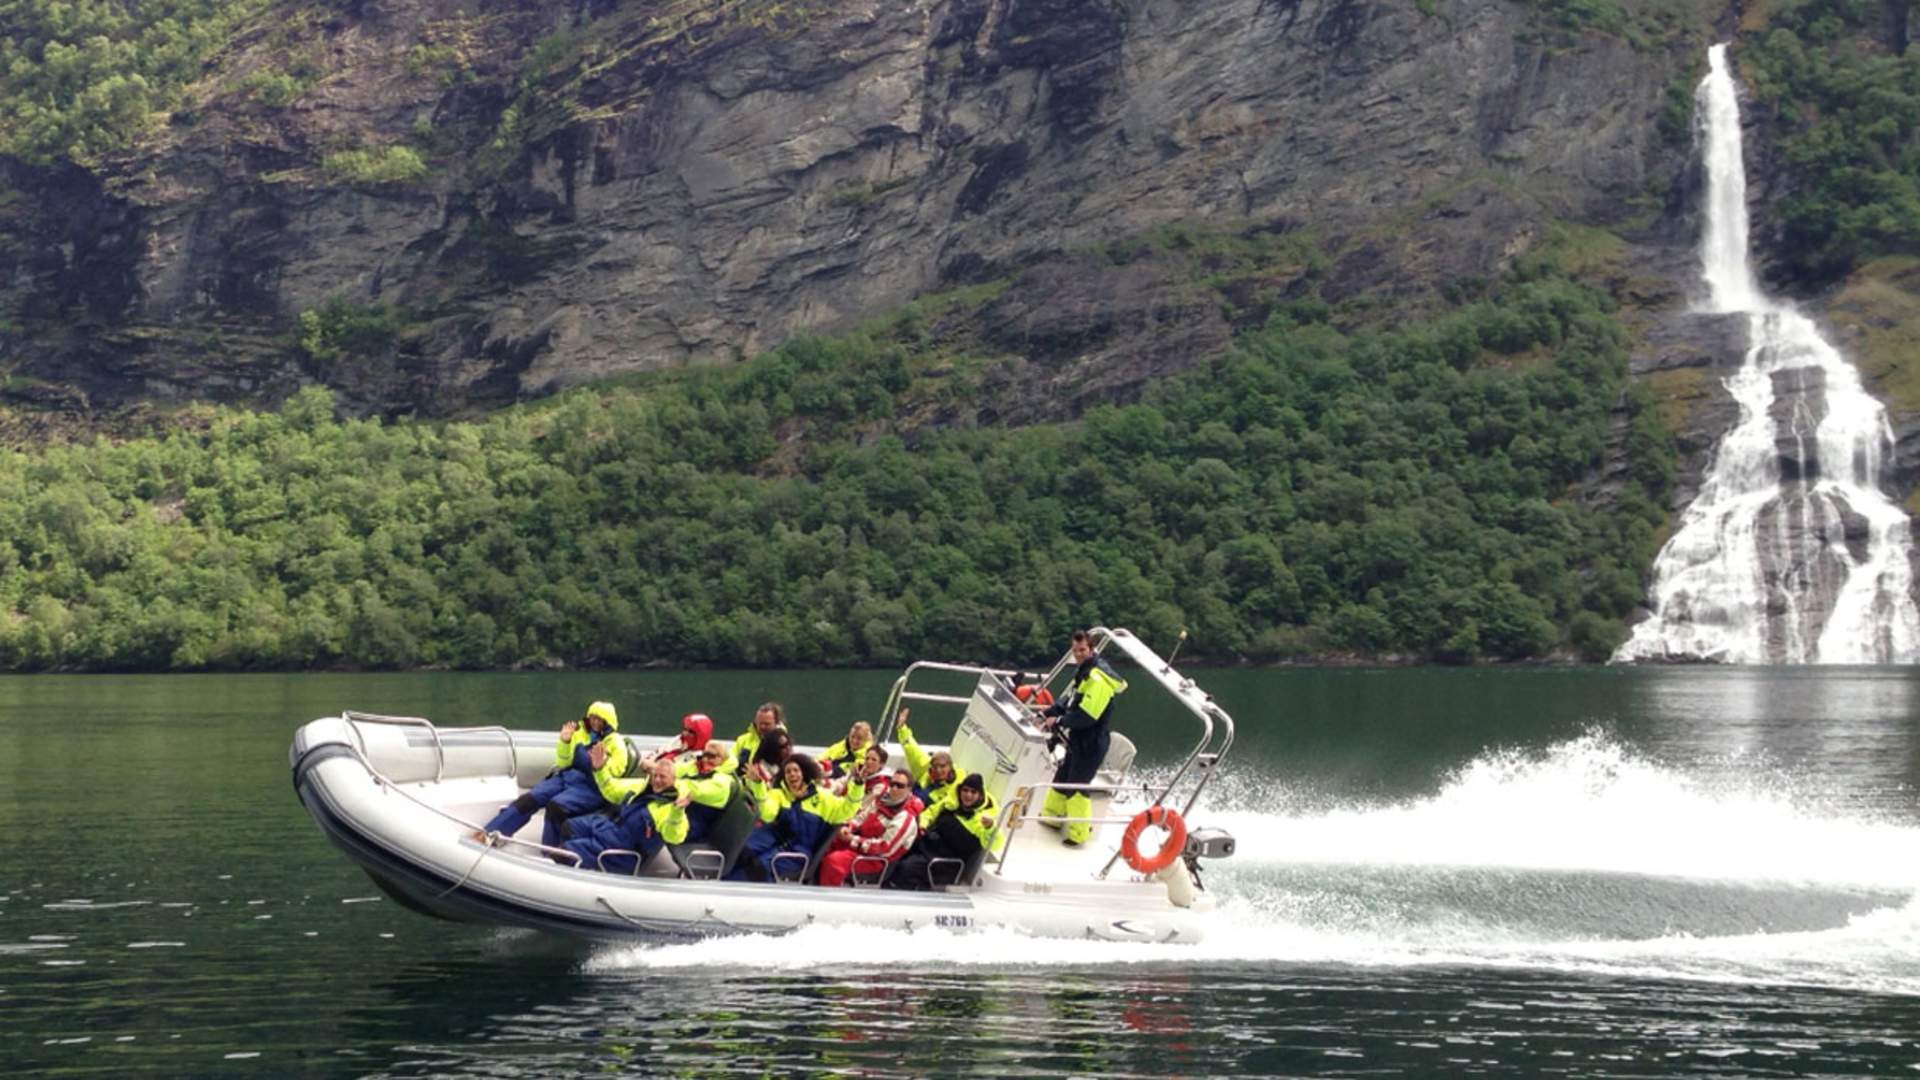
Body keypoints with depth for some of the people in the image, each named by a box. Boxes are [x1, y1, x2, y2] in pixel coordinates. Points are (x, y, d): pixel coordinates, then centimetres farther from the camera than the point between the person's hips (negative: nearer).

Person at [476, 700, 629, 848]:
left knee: (556, 806, -33)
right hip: (566, 777, 6)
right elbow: (563, 763, 14)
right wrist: (564, 742, -2)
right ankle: (488, 834, -16)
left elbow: (614, 773, -8)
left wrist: (601, 762, -26)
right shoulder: (579, 733, 16)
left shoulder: (615, 743, 1)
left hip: (590, 787, -6)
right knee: (529, 799, -14)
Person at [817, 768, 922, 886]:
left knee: (834, 860, -30)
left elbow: (885, 848, -23)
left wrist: (854, 841, -22)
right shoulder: (883, 798, 2)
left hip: (876, 859, -8)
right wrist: (849, 828, -8)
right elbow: (863, 815, 14)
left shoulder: (906, 819, -21)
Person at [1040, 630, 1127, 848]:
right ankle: (1052, 815, 39)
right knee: (1062, 777, 22)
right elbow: (1070, 699, 17)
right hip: (1079, 739, 10)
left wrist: (1059, 721, -18)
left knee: (1077, 787, -3)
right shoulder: (1084, 671, 9)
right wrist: (1050, 712, 2)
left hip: (1092, 742, -10)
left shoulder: (1098, 678, -24)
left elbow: (1087, 715, -28)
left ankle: (1079, 834, 8)